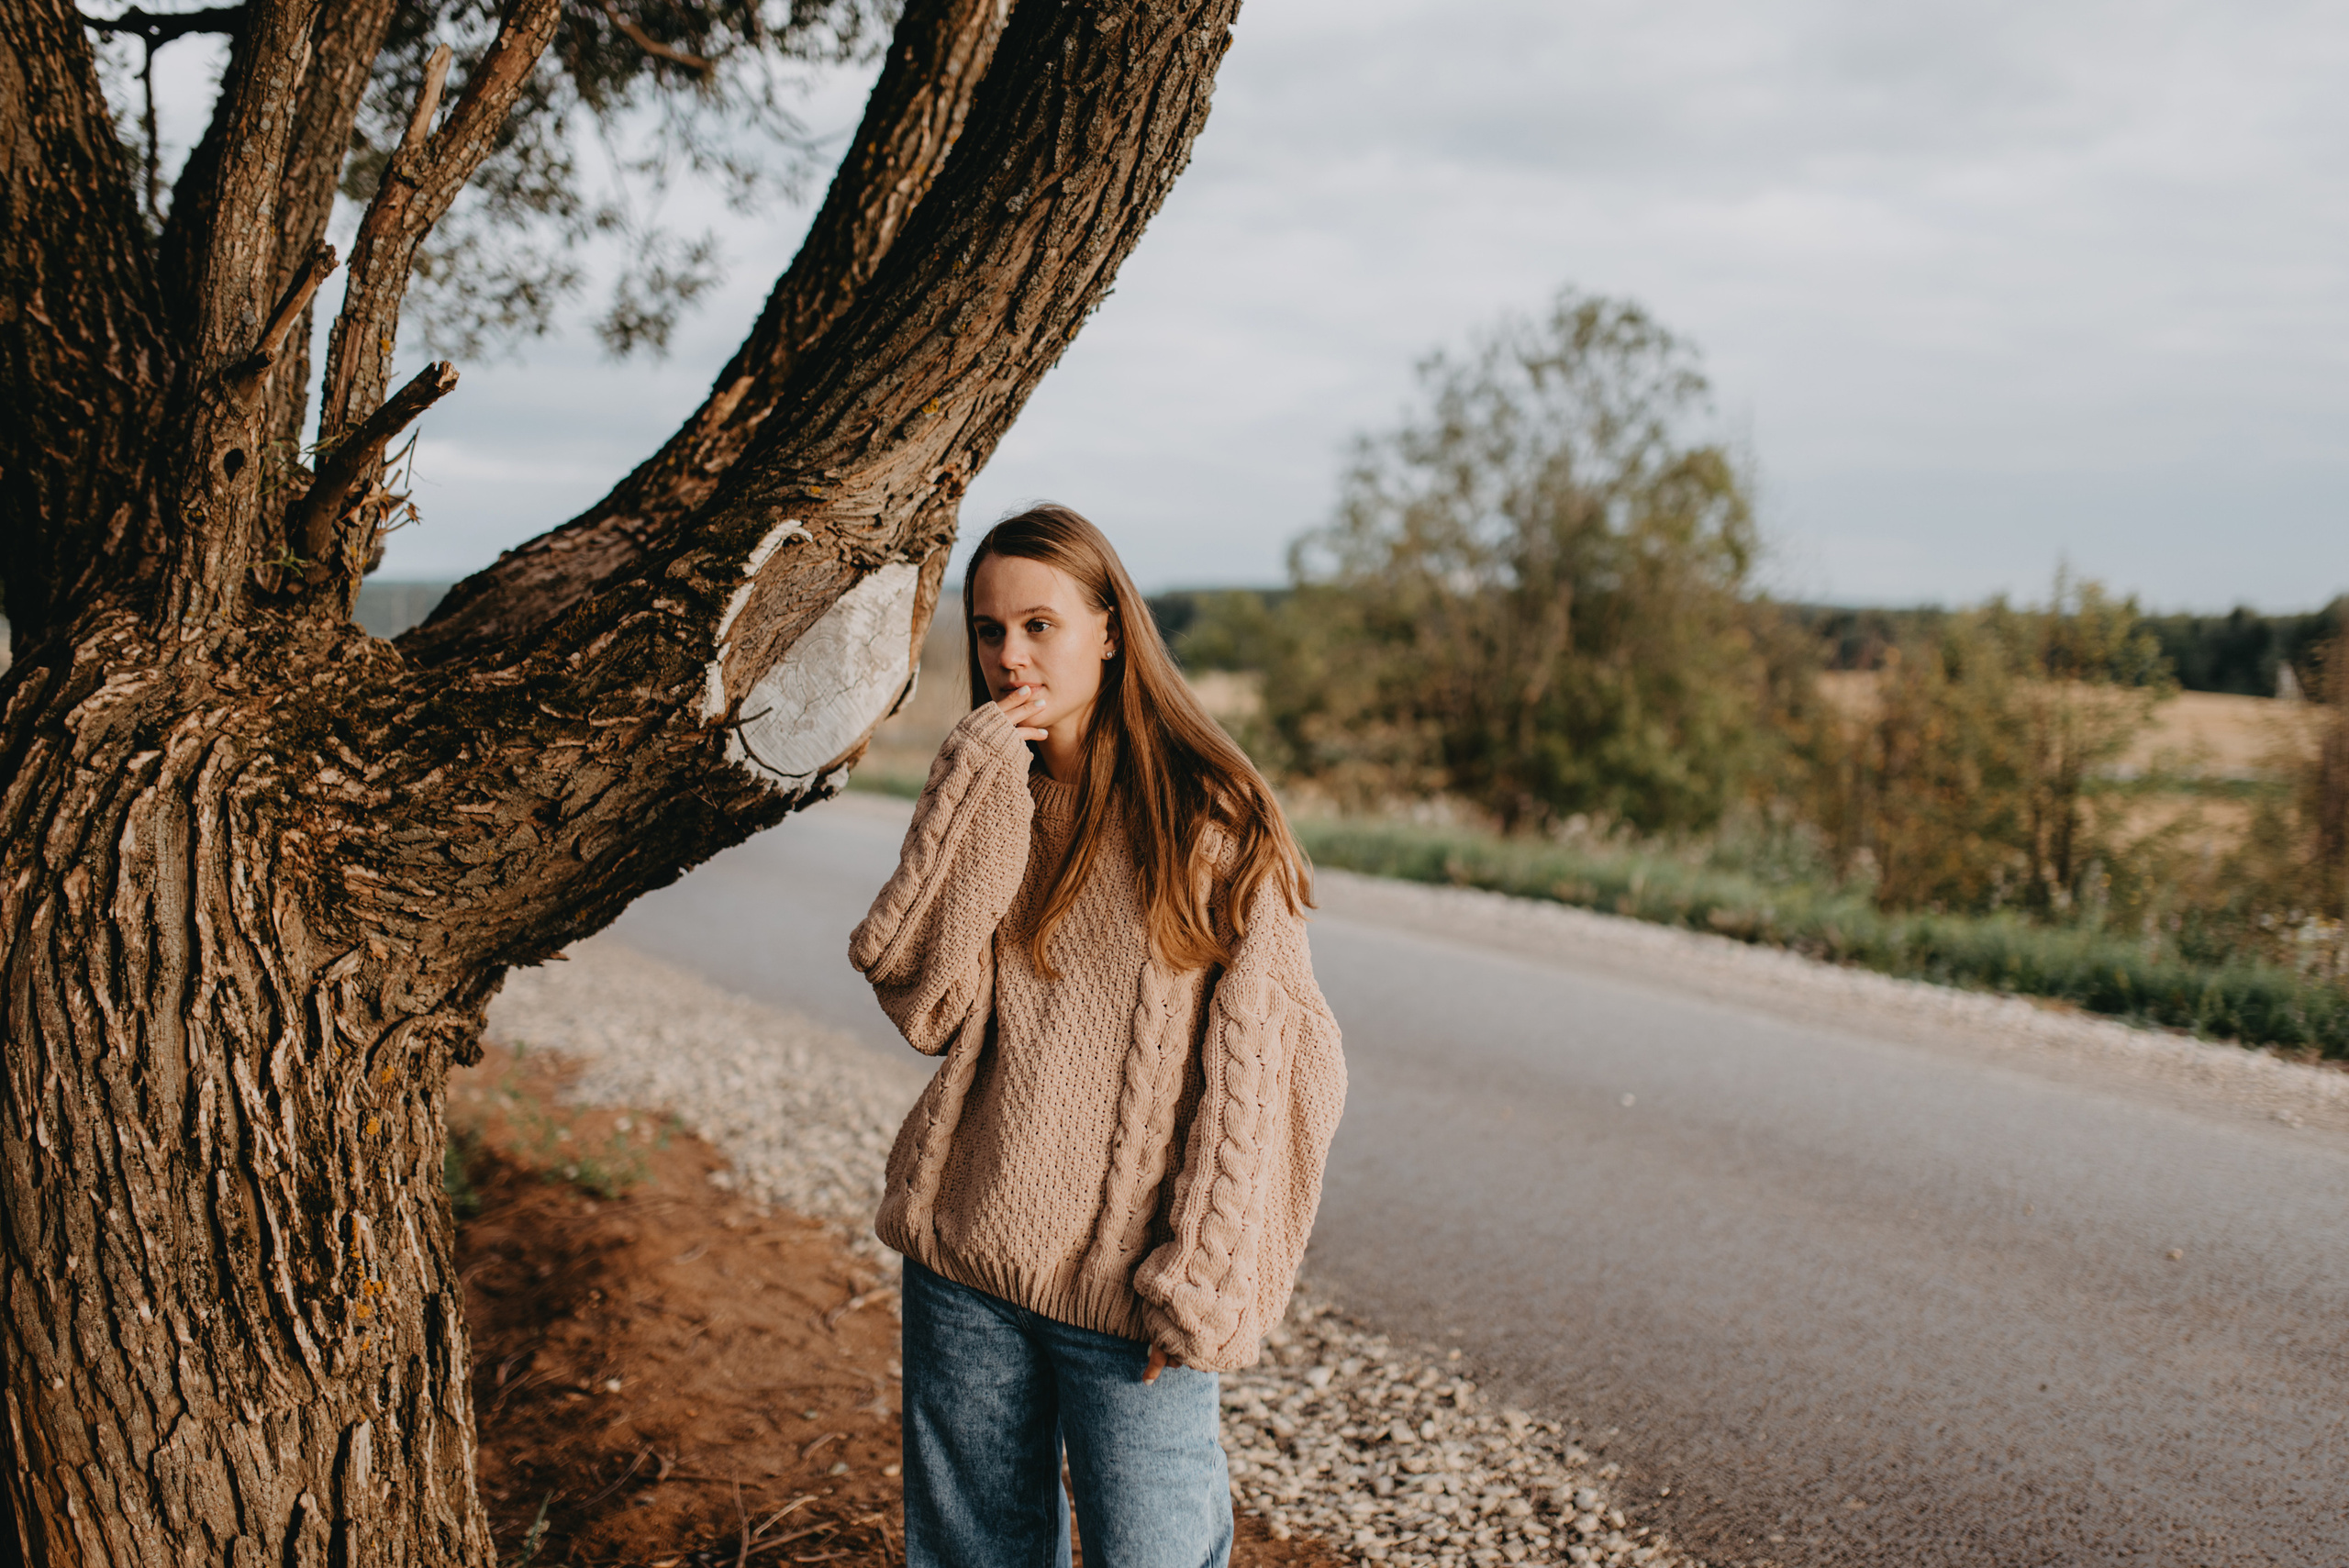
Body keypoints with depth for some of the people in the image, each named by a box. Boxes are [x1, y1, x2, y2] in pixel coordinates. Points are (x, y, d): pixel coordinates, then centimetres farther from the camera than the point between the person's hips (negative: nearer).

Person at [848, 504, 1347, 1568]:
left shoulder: (1211, 817, -7)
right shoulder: (988, 806, 7)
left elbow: (1260, 1062, -8)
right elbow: (924, 1003, -8)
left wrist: (1200, 1279, -11)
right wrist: (977, 789, -11)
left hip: (1128, 1286, -4)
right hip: (964, 1263, 5)